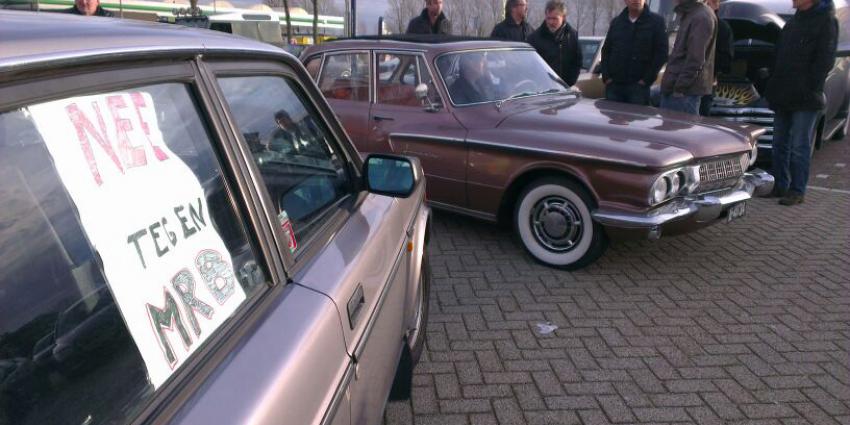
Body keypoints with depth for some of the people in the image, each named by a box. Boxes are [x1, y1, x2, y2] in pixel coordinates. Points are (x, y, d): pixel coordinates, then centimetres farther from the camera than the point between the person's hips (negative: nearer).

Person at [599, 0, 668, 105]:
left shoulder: (656, 21, 2)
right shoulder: (616, 22, 15)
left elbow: (661, 53, -3)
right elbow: (606, 51, 16)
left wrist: (646, 80, -10)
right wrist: (606, 77, 3)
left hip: (639, 86, -3)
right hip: (614, 85, 3)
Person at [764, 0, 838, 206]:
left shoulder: (826, 21, -6)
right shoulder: (794, 21, 16)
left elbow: (825, 61, -11)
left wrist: (810, 89, -16)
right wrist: (774, 87, 9)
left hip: (805, 99, -7)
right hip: (783, 96, 7)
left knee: (799, 147, -3)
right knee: (780, 144, 11)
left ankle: (797, 191, 4)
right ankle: (780, 185, 20)